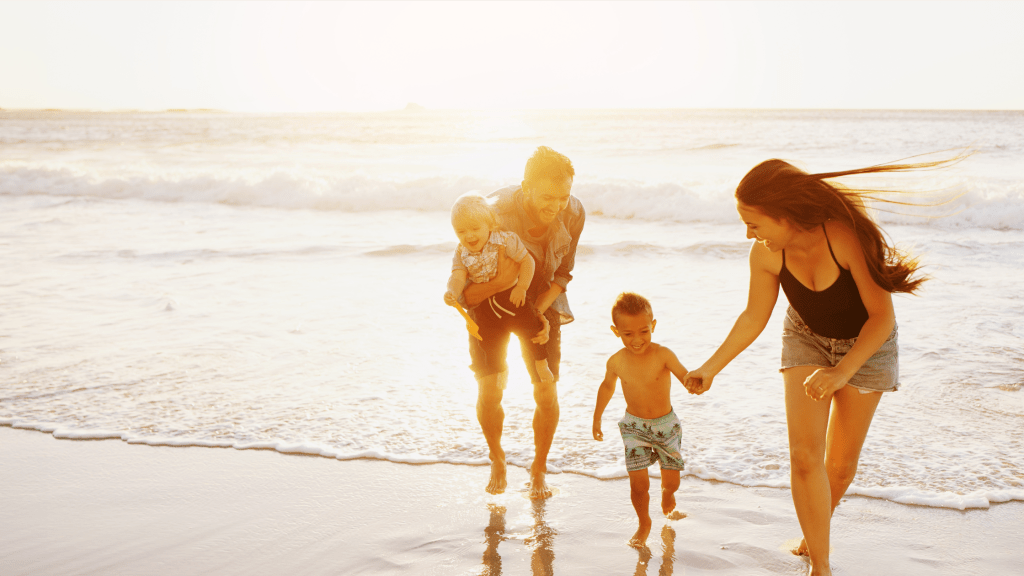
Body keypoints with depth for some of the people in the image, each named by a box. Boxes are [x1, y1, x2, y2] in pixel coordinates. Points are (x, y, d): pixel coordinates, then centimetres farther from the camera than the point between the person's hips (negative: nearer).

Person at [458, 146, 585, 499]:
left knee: (546, 393, -5)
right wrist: (499, 282, -50)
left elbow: (563, 274, -8)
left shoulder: (573, 214, -25)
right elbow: (462, 292, -30)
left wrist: (540, 312, -23)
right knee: (489, 390, -6)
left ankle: (539, 470, 19)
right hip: (490, 300, -2)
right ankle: (497, 463, 24)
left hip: (542, 301, 2)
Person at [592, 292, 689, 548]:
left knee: (671, 481, 12)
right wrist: (597, 418, 17)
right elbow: (607, 386, 10)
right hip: (634, 427, 0)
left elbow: (685, 376, -31)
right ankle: (644, 524, 19)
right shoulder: (616, 362, -11)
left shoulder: (663, 355, -19)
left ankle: (668, 505, 48)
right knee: (639, 482, -8)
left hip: (666, 424, 0)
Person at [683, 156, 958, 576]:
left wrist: (842, 373, -44)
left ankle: (815, 532, 41)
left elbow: (883, 316, -31)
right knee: (804, 455, -15)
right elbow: (754, 318, -7)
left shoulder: (848, 238, -36)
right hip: (807, 339, 2)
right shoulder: (765, 254, -24)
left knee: (841, 465, 10)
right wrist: (710, 369, -6)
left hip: (865, 344, -2)